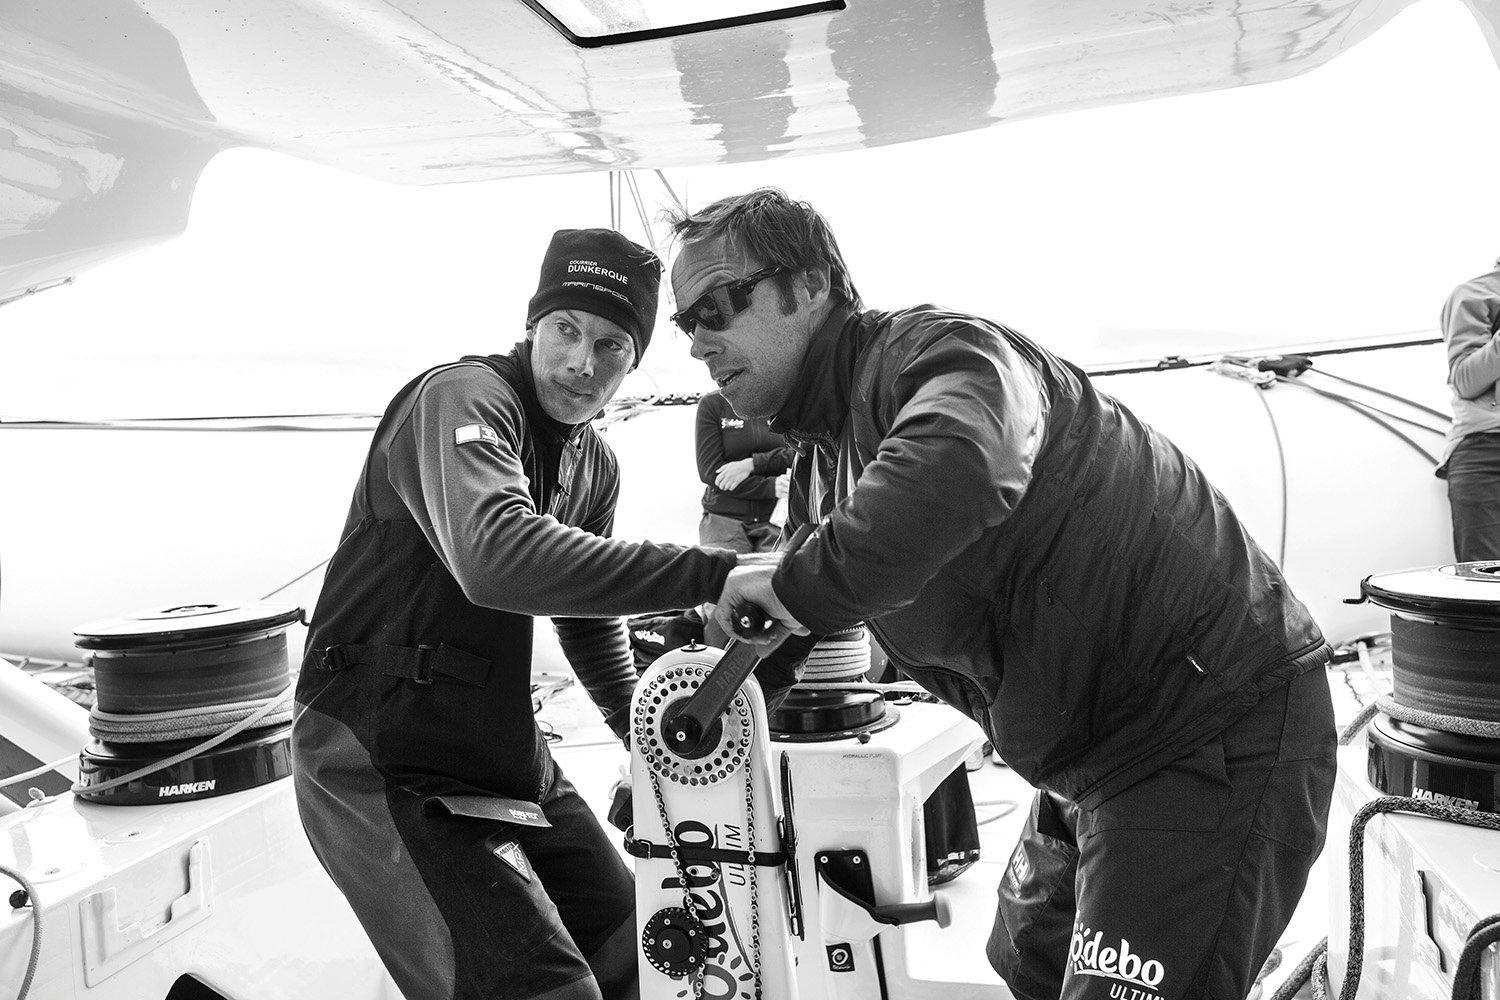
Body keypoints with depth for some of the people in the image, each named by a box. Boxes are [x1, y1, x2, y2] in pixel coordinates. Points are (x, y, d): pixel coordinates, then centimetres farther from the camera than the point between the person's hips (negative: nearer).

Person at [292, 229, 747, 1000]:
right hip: (382, 760, -8)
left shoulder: (594, 466, 9)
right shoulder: (461, 399, -18)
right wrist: (711, 575, -41)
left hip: (503, 748, 8)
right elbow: (495, 556, -39)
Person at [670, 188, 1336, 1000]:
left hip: (1216, 728, -9)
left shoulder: (933, 351, -22)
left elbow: (952, 476, -47)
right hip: (1095, 753, 10)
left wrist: (799, 586, -33)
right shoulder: (819, 458, 8)